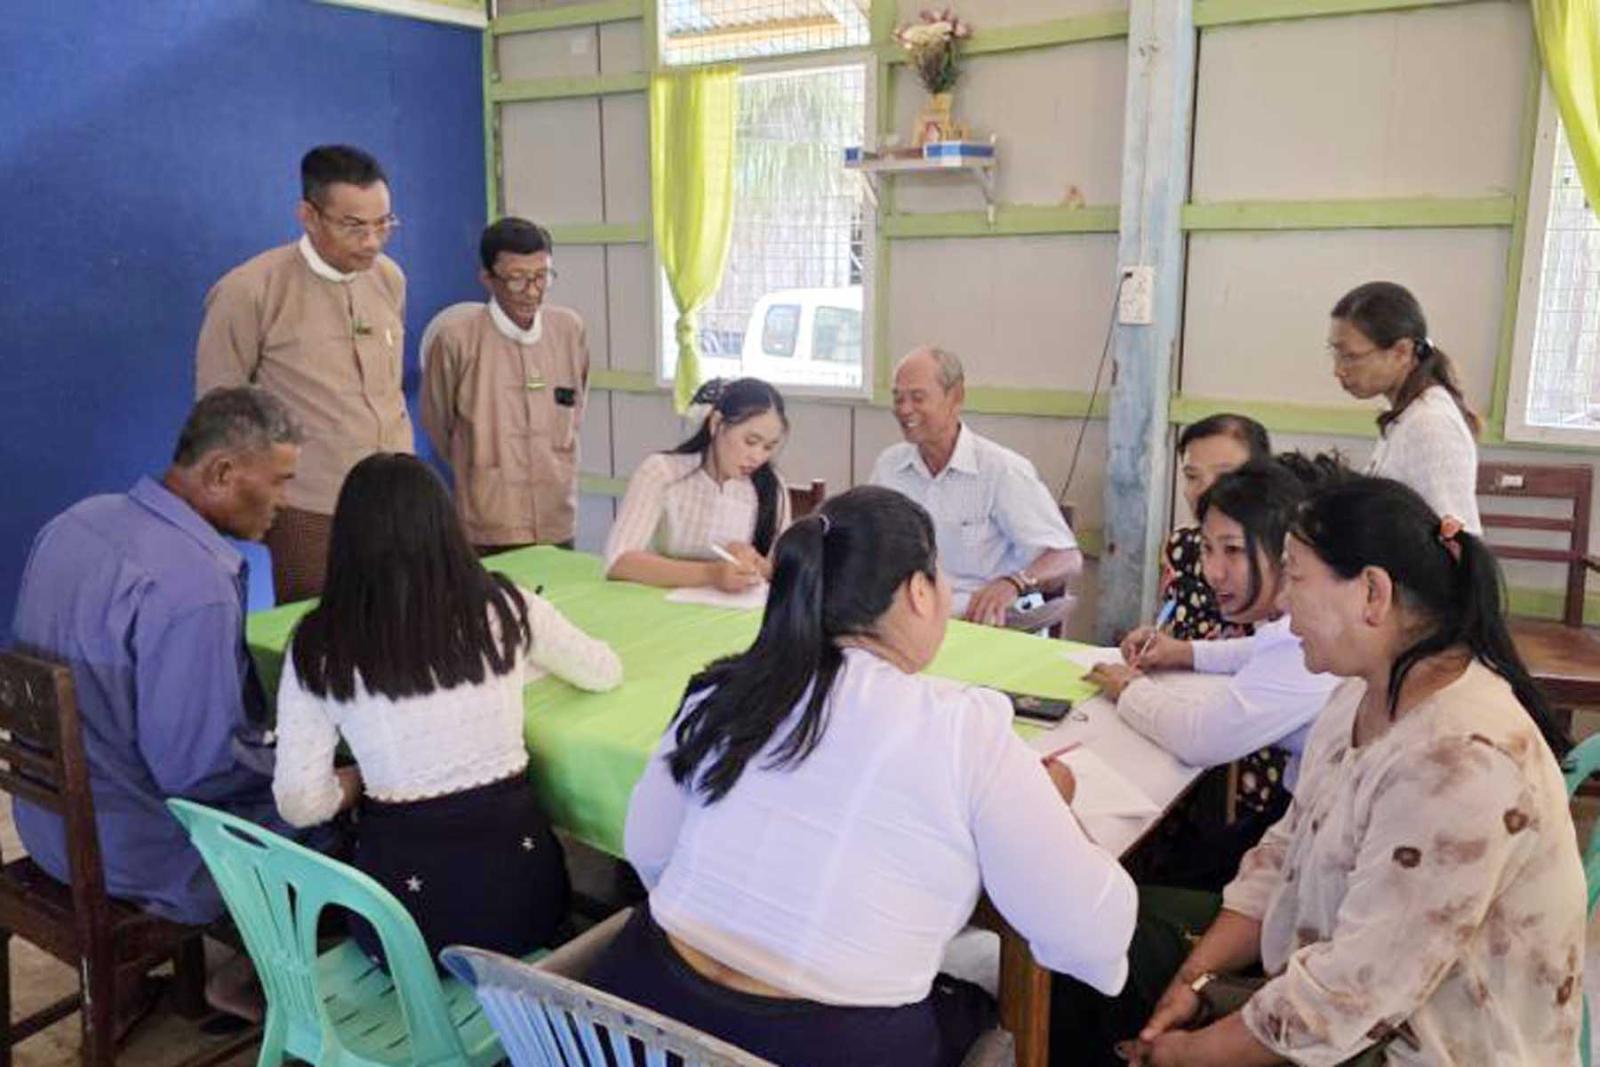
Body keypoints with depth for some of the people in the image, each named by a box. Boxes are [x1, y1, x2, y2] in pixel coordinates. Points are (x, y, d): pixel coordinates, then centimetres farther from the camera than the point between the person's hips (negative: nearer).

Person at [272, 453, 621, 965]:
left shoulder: (317, 648, -6)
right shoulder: (504, 606, -5)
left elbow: (301, 805, -2)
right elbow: (605, 671, 12)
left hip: (410, 915, -1)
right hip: (517, 888, 2)